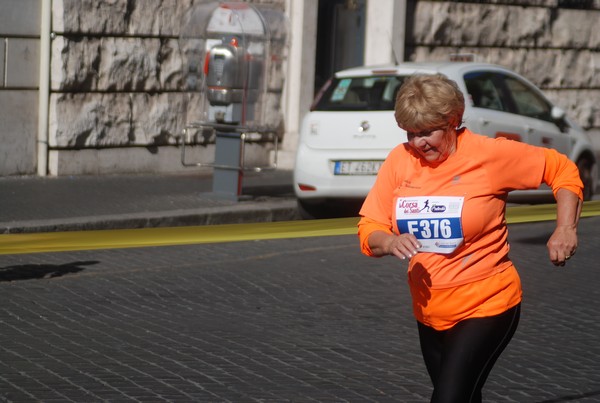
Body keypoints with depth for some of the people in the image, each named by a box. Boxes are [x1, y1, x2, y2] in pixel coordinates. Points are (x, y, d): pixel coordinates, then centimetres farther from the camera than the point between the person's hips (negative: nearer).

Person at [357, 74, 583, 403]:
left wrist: (565, 230, -12)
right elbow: (369, 230, -1)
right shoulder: (400, 160, -3)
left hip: (486, 307, -5)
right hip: (429, 311, 5)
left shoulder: (491, 154, -12)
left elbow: (562, 170, 0)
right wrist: (390, 242, -23)